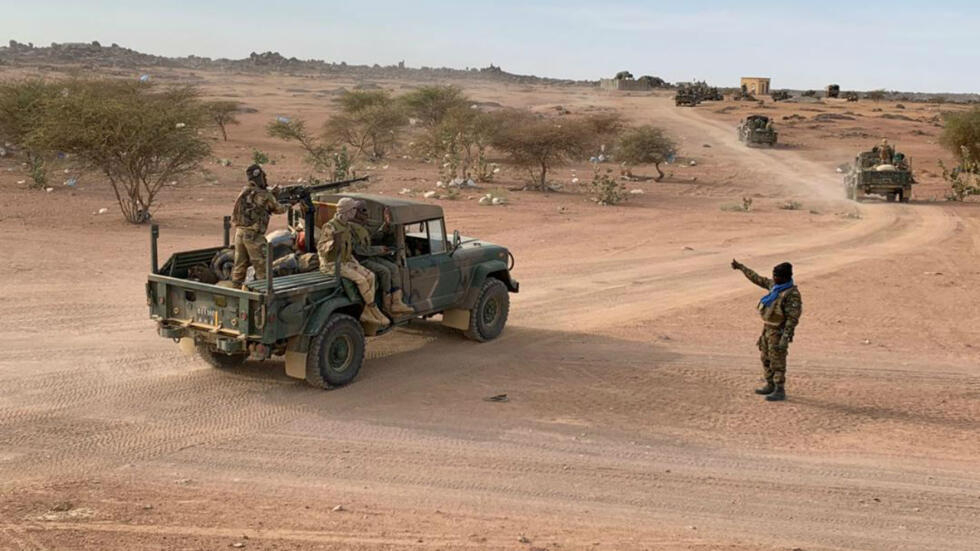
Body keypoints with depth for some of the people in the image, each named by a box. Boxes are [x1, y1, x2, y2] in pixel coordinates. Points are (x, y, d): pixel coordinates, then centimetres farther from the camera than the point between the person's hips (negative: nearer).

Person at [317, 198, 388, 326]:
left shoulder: (348, 226, 7)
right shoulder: (330, 227, -19)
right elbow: (320, 248, -18)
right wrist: (333, 242, -37)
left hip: (345, 261, 9)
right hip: (332, 264, -9)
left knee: (370, 276, -6)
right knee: (360, 279, -20)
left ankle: (366, 313, -4)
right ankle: (375, 312, -6)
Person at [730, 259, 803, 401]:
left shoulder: (792, 294, -22)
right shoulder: (775, 285, 4)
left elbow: (792, 319, -23)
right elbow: (757, 279, 18)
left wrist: (785, 339, -26)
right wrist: (740, 267, 22)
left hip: (779, 332, -9)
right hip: (768, 329, 9)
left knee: (777, 362, -4)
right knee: (766, 359, 15)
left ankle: (780, 392, 4)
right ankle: (771, 386, 26)